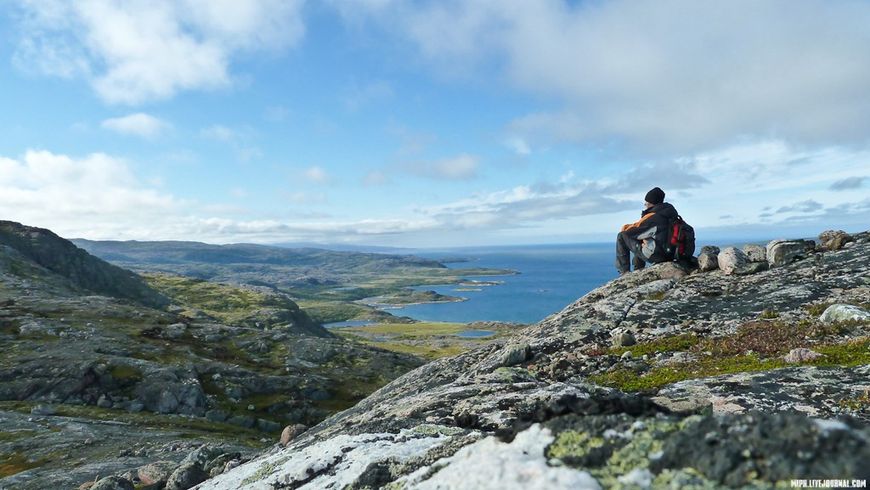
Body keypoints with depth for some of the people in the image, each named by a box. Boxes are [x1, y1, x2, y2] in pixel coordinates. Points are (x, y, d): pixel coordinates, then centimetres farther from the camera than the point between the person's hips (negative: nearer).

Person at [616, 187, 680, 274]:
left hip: (658, 256, -9)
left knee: (622, 237, -3)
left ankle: (624, 272, 2)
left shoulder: (653, 217, -20)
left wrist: (625, 228, 9)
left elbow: (625, 230, -13)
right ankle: (638, 269, 30)